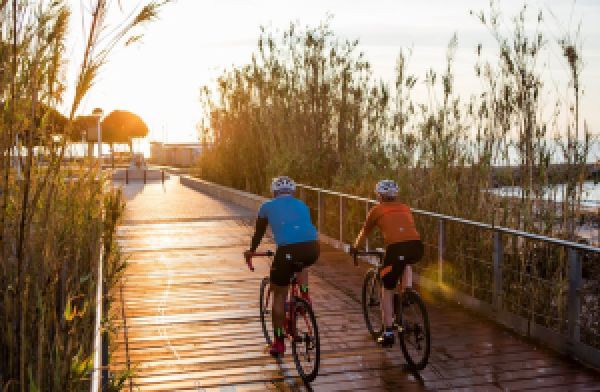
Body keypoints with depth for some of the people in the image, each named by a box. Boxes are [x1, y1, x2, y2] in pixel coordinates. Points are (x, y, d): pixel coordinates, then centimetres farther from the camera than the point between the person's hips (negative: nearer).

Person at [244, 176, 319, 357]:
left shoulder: (268, 207, 20)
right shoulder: (301, 205, 28)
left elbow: (258, 233, 33)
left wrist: (251, 251, 52)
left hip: (288, 251, -3)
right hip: (312, 249, 3)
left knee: (279, 296, 16)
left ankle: (278, 343, 21)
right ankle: (304, 294, 20)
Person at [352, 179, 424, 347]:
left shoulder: (377, 210, 19)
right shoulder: (405, 208, 28)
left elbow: (364, 232, 31)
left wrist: (355, 248, 49)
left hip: (396, 249, -3)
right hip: (416, 247, 3)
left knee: (387, 291, 14)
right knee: (406, 263, 40)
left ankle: (388, 333, 14)